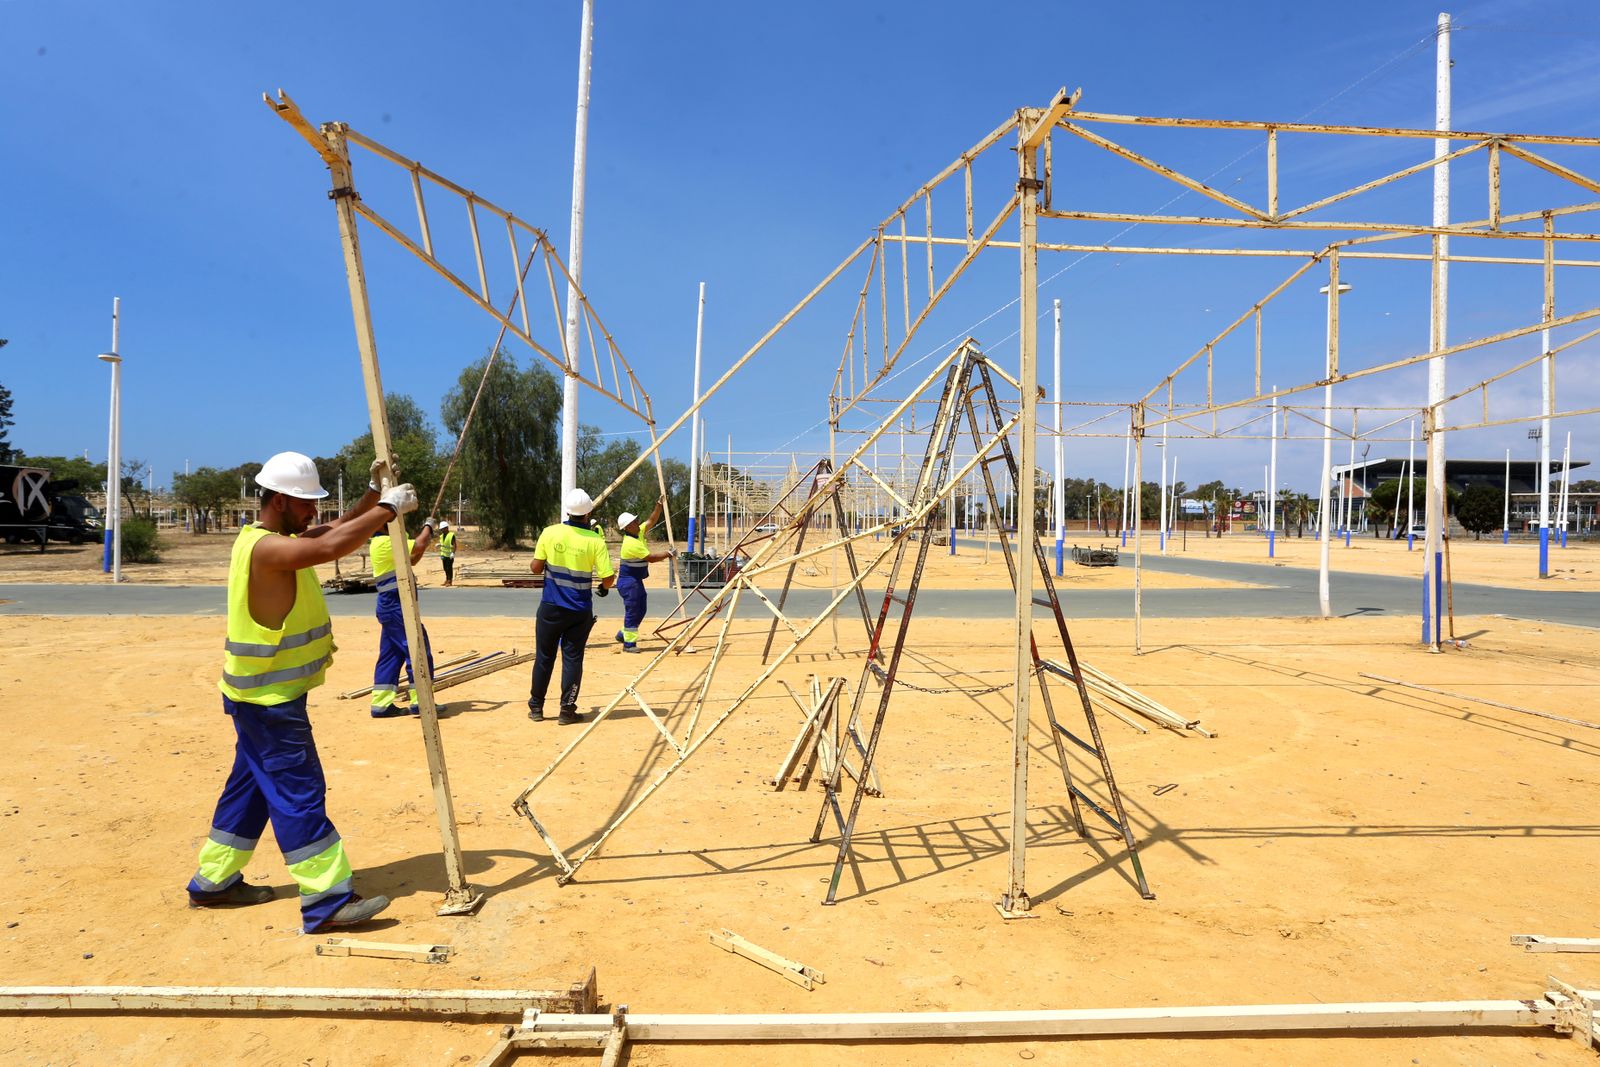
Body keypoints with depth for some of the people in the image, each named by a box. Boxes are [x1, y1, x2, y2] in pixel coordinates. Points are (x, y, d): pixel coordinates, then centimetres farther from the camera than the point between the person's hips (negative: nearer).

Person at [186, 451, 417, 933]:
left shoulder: (281, 538, 9)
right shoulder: (264, 547, -23)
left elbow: (337, 530, 16)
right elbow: (332, 546, -37)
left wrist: (374, 493, 2)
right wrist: (388, 508, -29)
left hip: (268, 694, 10)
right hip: (269, 699, -10)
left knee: (253, 784, 19)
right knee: (299, 790, -8)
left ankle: (214, 882, 32)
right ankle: (327, 901, -4)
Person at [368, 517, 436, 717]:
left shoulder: (383, 543, 15)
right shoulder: (385, 542, -16)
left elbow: (411, 559, 21)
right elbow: (418, 547, -23)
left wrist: (427, 537, 10)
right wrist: (428, 527, -6)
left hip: (390, 606, 10)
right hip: (396, 606, -10)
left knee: (390, 655, 11)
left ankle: (381, 704, 11)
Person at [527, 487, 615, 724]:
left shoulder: (550, 533, -6)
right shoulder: (595, 540, -9)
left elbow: (536, 568, -2)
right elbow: (608, 578, -10)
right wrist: (605, 587, 12)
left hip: (550, 607, 1)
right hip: (579, 611, -1)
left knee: (544, 657, 12)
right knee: (573, 658, 6)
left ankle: (536, 708, 21)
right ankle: (567, 710, 8)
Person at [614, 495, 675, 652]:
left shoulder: (638, 533, 5)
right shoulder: (631, 543, -22)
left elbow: (651, 521, 10)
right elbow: (651, 558, -21)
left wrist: (659, 506, -1)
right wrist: (668, 554, -11)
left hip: (636, 580, 10)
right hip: (629, 582, -10)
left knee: (640, 609, 15)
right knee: (632, 611, -5)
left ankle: (623, 634, 27)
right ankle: (629, 644, 2)